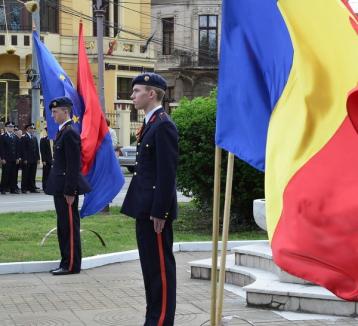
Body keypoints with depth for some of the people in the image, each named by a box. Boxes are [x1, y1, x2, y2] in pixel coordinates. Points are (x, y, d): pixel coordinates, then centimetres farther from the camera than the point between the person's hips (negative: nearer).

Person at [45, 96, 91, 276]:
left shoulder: (70, 133, -15)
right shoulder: (62, 132, 14)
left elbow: (74, 165, -19)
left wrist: (70, 191, -20)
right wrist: (62, 189, 16)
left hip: (67, 188, -10)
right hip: (60, 187, 10)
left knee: (70, 226, -3)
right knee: (63, 227, 14)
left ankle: (72, 265, 3)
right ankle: (66, 262, 21)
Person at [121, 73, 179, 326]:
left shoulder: (163, 126, -15)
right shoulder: (151, 123, 15)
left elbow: (167, 173, -19)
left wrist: (159, 212, -20)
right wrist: (148, 210, 16)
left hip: (155, 210, -10)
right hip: (145, 209, 10)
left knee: (161, 265, -2)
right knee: (150, 265, 15)